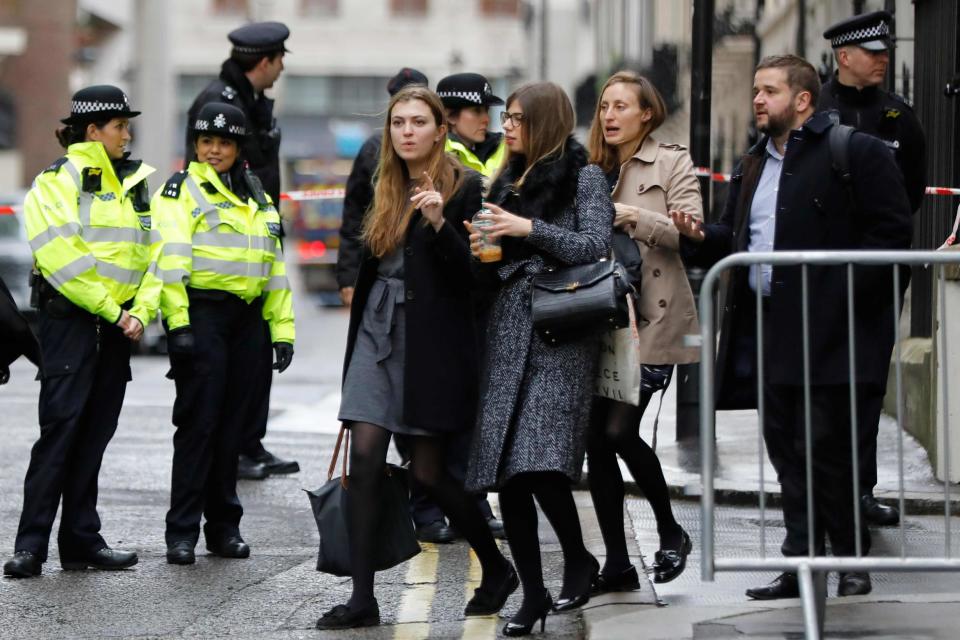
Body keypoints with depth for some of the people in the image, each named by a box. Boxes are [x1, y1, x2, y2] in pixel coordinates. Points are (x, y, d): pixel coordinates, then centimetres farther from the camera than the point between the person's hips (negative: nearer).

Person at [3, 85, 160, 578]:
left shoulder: (134, 182, 15)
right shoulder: (58, 180, -6)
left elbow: (153, 253, 11)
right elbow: (63, 257, -14)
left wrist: (141, 311, -4)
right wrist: (111, 311, -12)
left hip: (116, 324, 6)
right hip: (69, 318, -6)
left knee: (94, 432, 8)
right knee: (61, 426, -11)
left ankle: (81, 538, 12)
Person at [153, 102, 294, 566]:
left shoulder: (258, 198, 19)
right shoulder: (181, 190, 1)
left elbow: (275, 266, 20)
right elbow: (171, 257, -9)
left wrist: (282, 328, 13)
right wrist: (177, 322, -18)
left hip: (246, 317, 5)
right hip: (201, 313, -5)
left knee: (231, 424, 8)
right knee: (198, 422, -8)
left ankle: (224, 527, 16)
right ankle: (182, 532, -6)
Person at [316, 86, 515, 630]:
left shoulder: (465, 187, -5)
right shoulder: (387, 189, 14)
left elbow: (472, 273, -11)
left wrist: (439, 222, -26)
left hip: (434, 339, -5)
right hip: (378, 331, 5)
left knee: (429, 471, -2)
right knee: (365, 459, -6)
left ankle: (497, 569, 21)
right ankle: (363, 599, -5)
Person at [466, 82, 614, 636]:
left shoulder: (584, 177, 3)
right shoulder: (509, 182, 21)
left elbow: (595, 246, -9)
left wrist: (529, 229, -14)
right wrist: (483, 251, 3)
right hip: (508, 329, 6)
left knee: (539, 461, -20)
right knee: (504, 469, -1)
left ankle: (579, 560, 3)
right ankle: (533, 594, 6)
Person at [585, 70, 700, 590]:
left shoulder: (672, 162, 1)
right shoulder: (594, 168, 17)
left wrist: (634, 217, -18)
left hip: (651, 318, -6)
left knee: (620, 430, -14)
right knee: (595, 438, 1)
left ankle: (670, 533, 8)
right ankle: (616, 562, 9)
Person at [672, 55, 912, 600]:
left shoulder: (856, 153, -5)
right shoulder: (754, 166, 21)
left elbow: (892, 230, -10)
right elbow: (735, 238, 26)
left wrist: (839, 291, -17)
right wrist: (700, 237, 4)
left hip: (825, 328, -8)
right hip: (767, 326, 8)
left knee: (823, 446, -7)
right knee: (785, 446, 8)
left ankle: (851, 559, 6)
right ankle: (802, 563, 15)